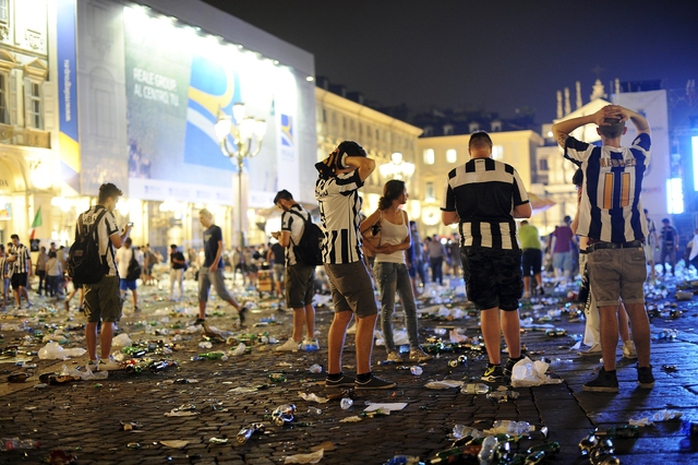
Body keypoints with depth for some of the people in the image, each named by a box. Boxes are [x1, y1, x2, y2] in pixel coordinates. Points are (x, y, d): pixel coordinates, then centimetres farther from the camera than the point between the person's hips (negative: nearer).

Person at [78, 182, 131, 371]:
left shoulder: (82, 217, 11)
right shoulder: (106, 215, -9)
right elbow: (118, 243, -11)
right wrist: (126, 232, 8)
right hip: (107, 274, -7)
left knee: (92, 320, 9)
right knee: (108, 319, -1)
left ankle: (92, 360, 11)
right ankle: (105, 360, -1)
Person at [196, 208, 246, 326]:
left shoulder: (216, 230, -7)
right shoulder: (205, 232, 17)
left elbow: (220, 247, -13)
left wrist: (215, 263, -20)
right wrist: (204, 264, 16)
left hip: (215, 267, -8)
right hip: (205, 267, 8)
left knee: (221, 292, -10)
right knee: (202, 292, 5)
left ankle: (240, 309, 2)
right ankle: (201, 318, 9)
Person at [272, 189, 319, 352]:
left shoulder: (288, 215, -12)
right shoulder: (306, 213, 14)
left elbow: (285, 242, -18)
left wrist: (278, 236, 3)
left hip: (296, 265, -8)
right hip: (309, 263, 8)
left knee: (297, 304, -4)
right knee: (308, 302, 11)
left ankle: (296, 340, 1)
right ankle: (311, 339, 14)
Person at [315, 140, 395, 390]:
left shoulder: (323, 184, 12)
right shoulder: (339, 184, -16)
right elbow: (369, 164, -28)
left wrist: (332, 160, 19)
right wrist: (345, 158, -13)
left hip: (333, 255, 10)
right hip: (346, 257, -10)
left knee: (343, 315, 13)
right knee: (367, 315, -6)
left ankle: (334, 374, 15)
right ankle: (364, 376, -5)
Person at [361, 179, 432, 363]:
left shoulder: (404, 214, 13)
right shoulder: (380, 215, -5)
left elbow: (408, 242, 11)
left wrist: (394, 248, -8)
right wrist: (374, 249, -10)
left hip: (401, 264, 6)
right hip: (385, 264, -6)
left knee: (411, 307, 2)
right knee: (388, 309, -3)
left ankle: (415, 350, 4)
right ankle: (391, 351, 3)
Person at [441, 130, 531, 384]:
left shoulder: (454, 176, 3)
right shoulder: (508, 171, 1)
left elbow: (446, 219, 6)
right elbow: (525, 211, 1)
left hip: (473, 248, 0)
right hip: (506, 245, 0)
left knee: (487, 308, 6)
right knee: (510, 306, 13)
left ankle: (495, 367, 5)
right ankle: (515, 362, 22)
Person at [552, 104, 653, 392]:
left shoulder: (590, 156, -5)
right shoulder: (638, 156, 4)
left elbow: (558, 130, 8)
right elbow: (645, 129, 25)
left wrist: (591, 117, -4)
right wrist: (629, 114, 5)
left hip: (601, 250, -3)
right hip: (633, 249, 3)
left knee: (607, 311, -1)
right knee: (636, 309, 8)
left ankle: (609, 375, 2)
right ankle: (645, 372, 13)